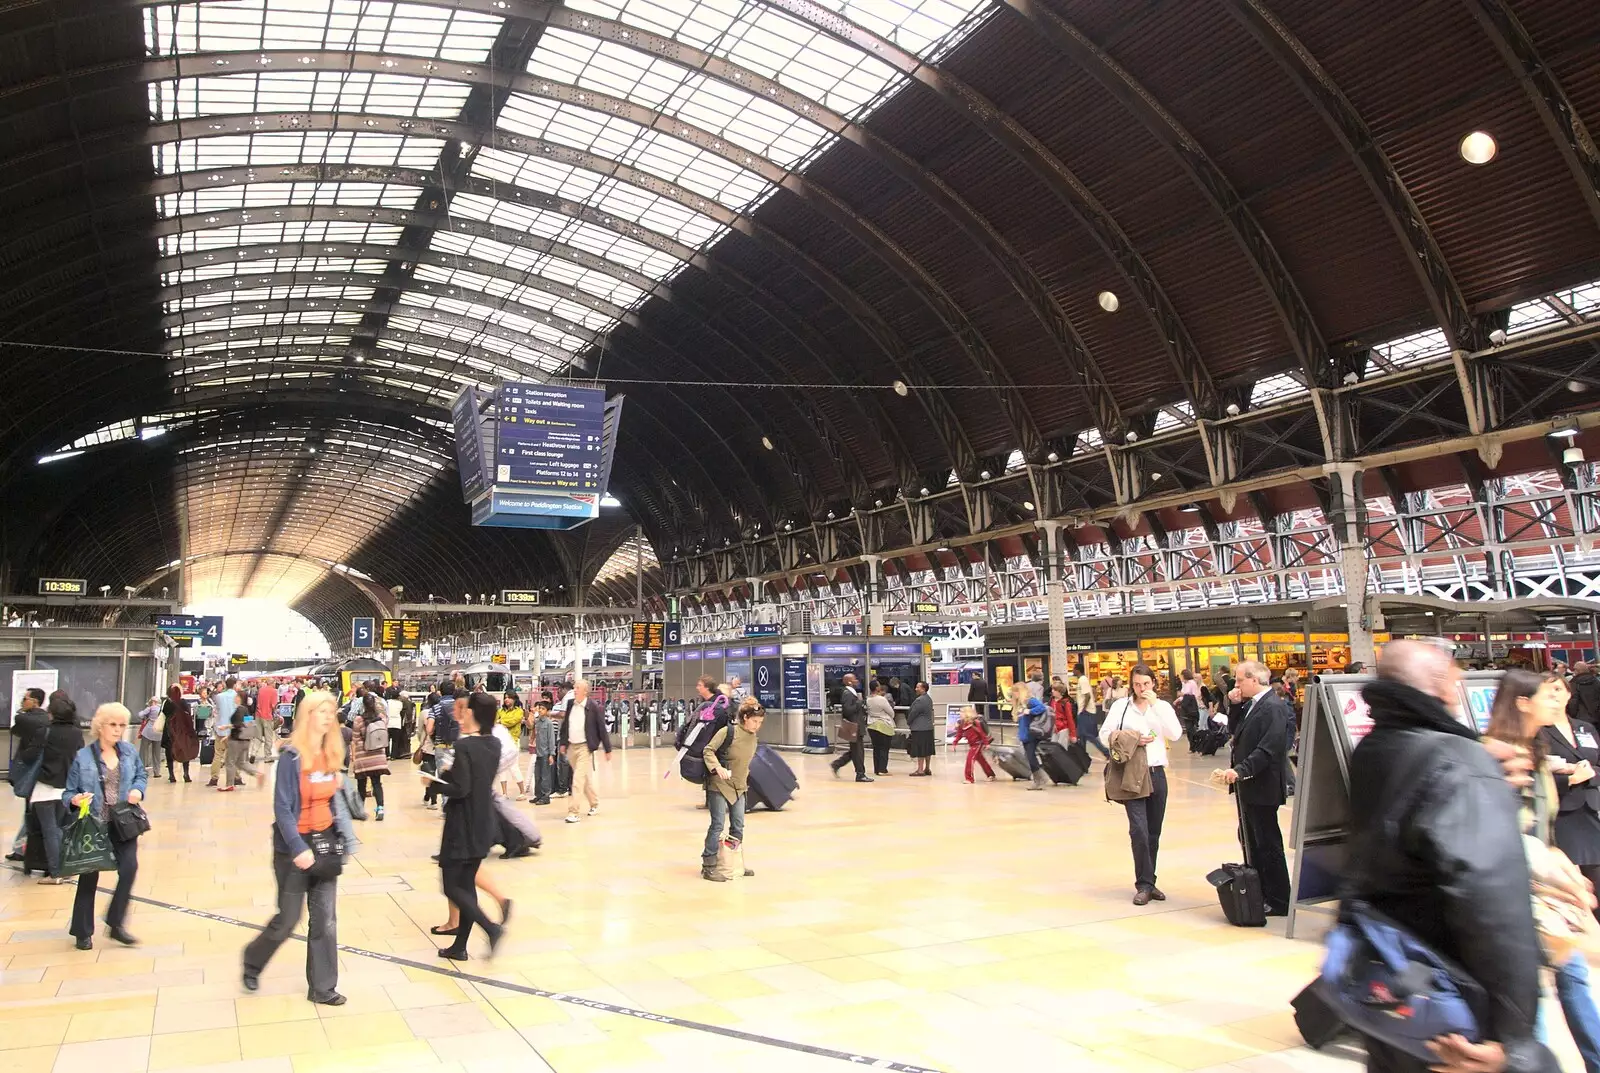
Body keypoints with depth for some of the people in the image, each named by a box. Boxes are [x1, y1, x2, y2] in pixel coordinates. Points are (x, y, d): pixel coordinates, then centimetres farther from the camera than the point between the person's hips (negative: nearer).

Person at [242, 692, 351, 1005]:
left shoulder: (332, 755, 4)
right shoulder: (292, 756, -15)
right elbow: (282, 808, -17)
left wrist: (342, 839, 6)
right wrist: (298, 849, -23)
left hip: (324, 841, 5)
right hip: (294, 846, -5)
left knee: (325, 919, 7)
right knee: (288, 919, 6)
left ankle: (322, 987, 17)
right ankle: (253, 960, 36)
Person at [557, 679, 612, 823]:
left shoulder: (594, 707, -12)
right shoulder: (570, 704, 4)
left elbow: (602, 728, -8)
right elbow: (565, 724, 15)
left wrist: (608, 749, -5)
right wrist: (563, 743, 11)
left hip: (585, 747, -6)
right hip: (571, 747, 6)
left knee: (578, 780, -11)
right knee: (585, 778, 18)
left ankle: (573, 812, -9)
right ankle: (595, 803, 34)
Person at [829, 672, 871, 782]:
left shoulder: (852, 693, 16)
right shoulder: (847, 694, -16)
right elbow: (848, 710, -24)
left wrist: (863, 709, 9)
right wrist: (859, 703, -20)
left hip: (857, 726, 10)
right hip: (854, 727, -10)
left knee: (854, 751, 16)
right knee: (858, 751, -3)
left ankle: (836, 765, 22)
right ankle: (860, 775, 4)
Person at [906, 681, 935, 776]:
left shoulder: (919, 700, -19)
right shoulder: (929, 699, 11)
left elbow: (913, 713, -16)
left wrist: (908, 722, 3)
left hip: (919, 728, -10)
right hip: (929, 727, 10)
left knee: (920, 750, -5)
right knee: (927, 749, 12)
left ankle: (920, 769, -3)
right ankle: (927, 769, 18)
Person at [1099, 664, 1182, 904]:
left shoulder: (1163, 706, 7)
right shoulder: (1121, 706, 2)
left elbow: (1175, 735, -9)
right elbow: (1105, 735, -1)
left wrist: (1155, 705, -12)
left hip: (1156, 773, 3)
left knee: (1153, 831, 10)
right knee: (1139, 830, -11)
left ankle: (1149, 882, 22)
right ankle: (1144, 885, -2)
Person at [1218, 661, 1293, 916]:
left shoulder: (1273, 707, -18)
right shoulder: (1252, 705, 12)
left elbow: (1269, 749, -27)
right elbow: (1241, 736, 17)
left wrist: (1240, 770, -31)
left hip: (1262, 788, -10)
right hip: (1249, 787, 10)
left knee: (1267, 844, 0)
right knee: (1250, 841, 16)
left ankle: (1278, 902, 12)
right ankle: (1259, 895, 27)